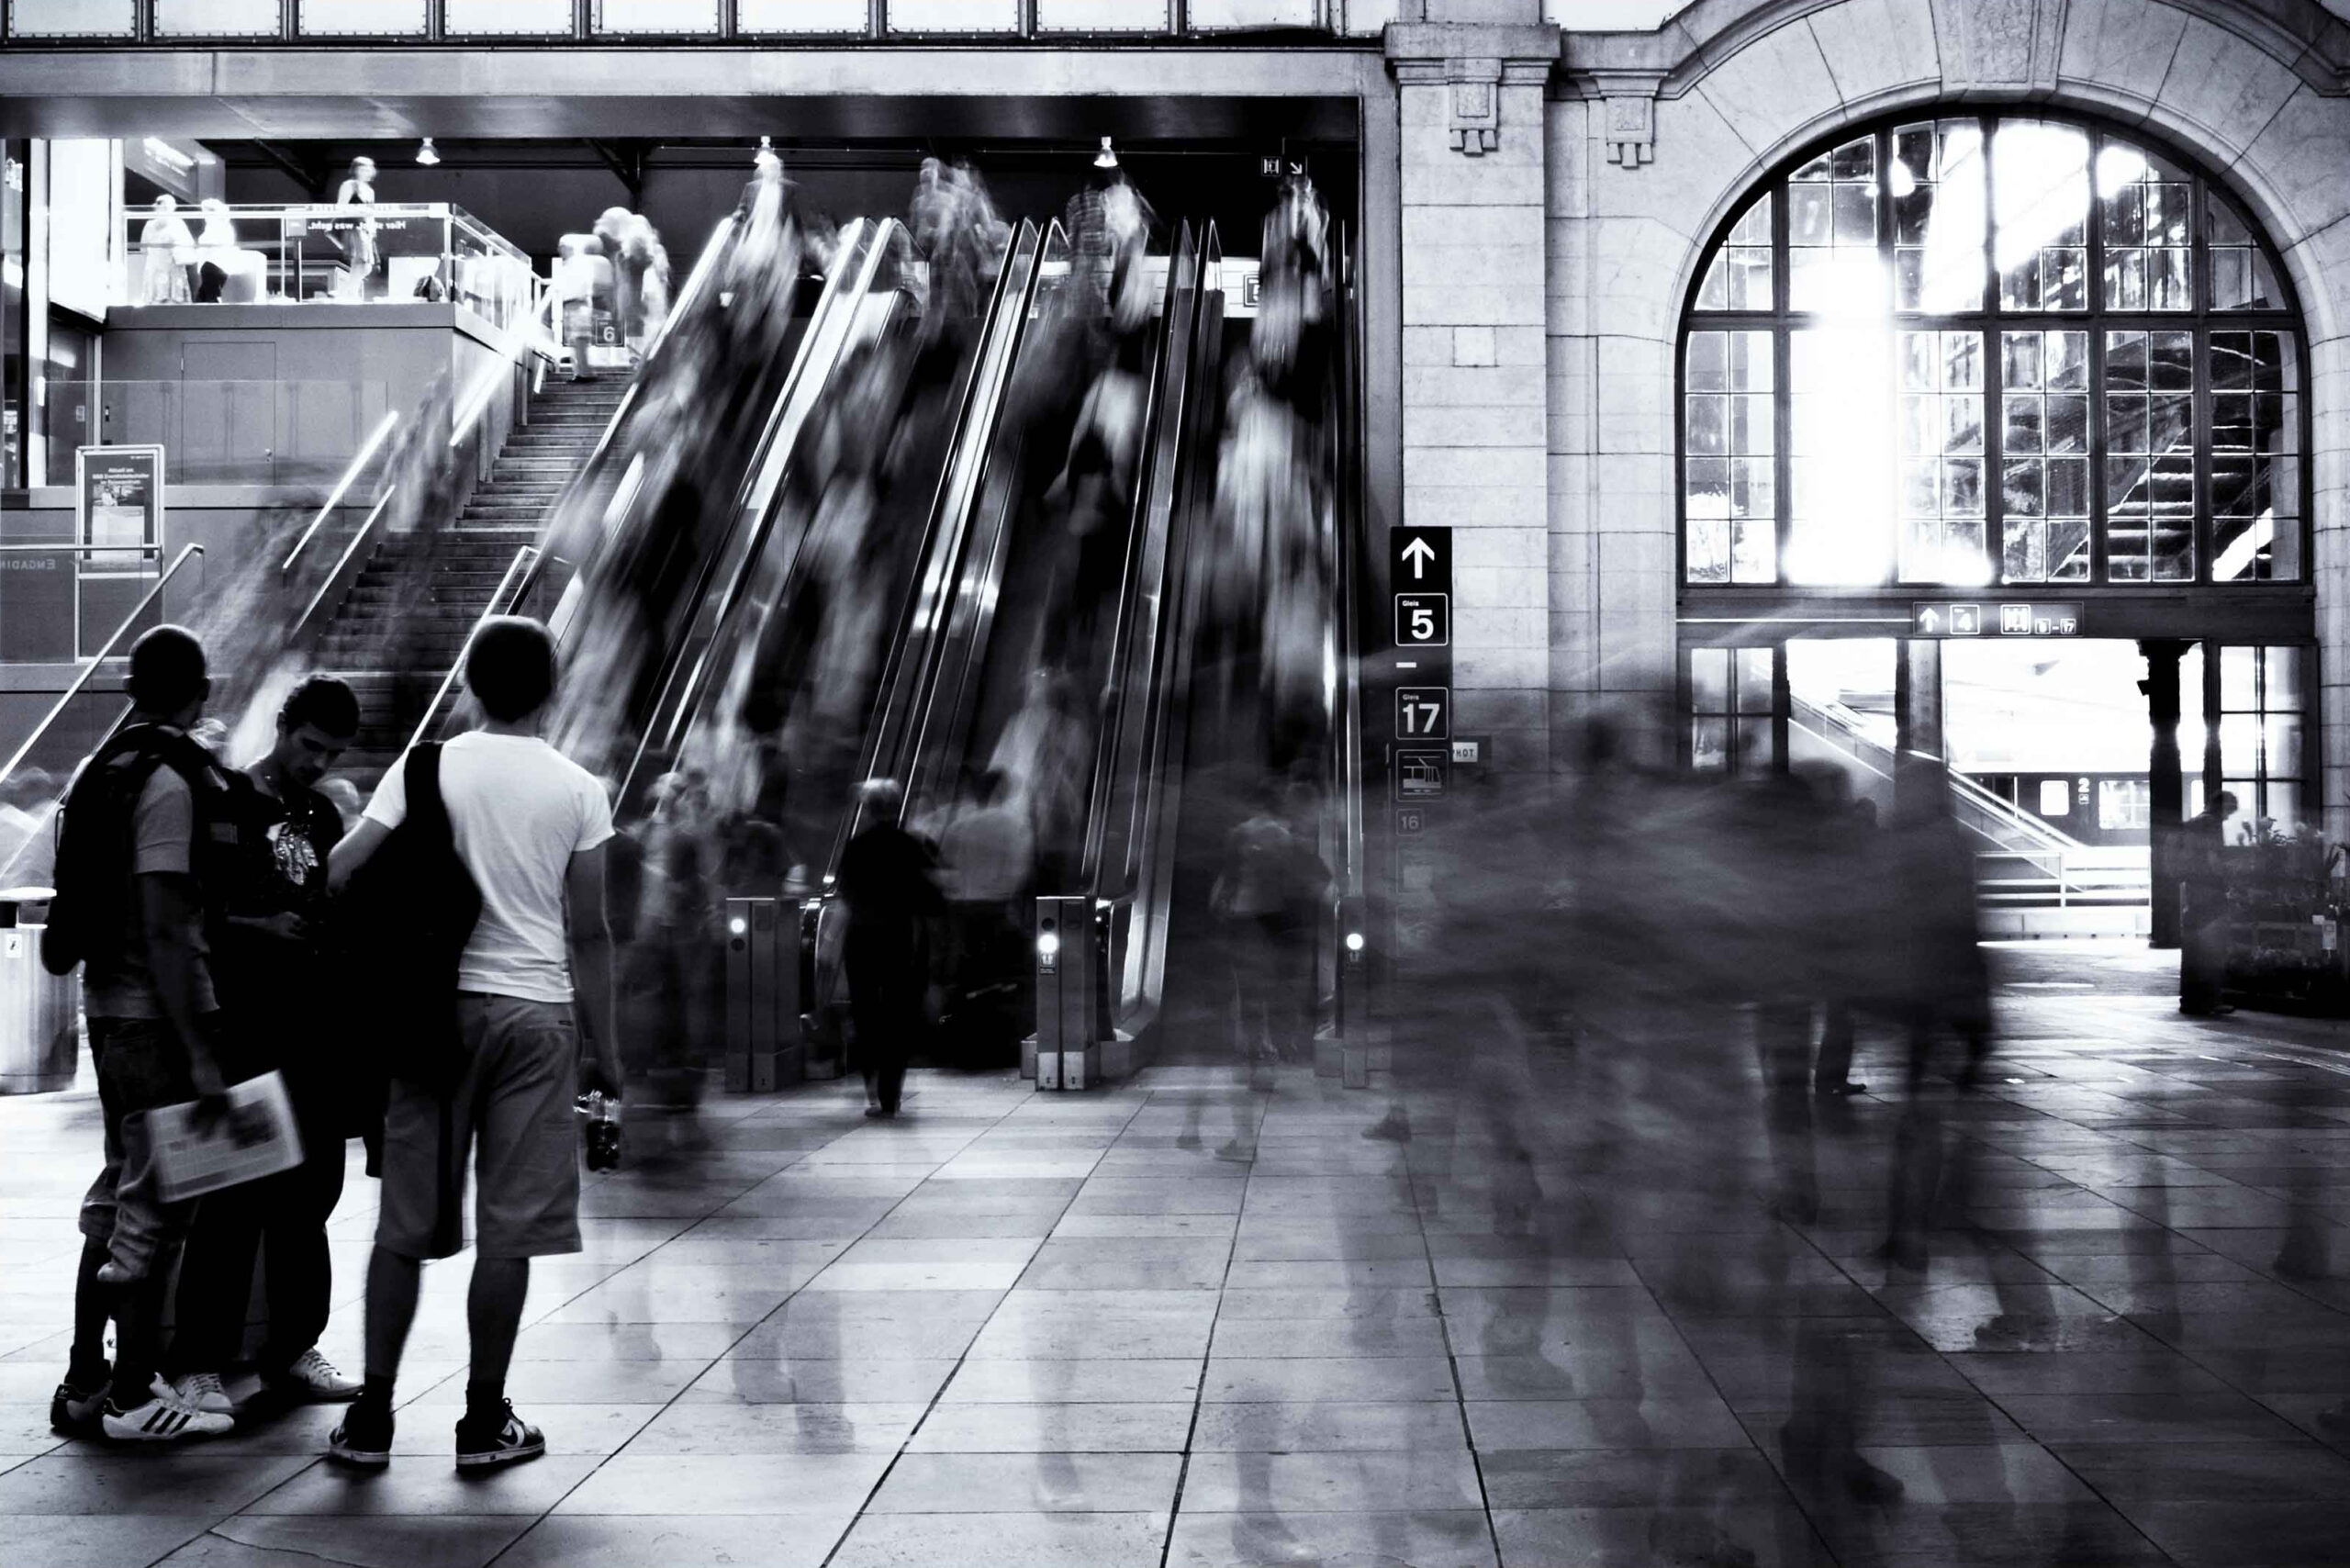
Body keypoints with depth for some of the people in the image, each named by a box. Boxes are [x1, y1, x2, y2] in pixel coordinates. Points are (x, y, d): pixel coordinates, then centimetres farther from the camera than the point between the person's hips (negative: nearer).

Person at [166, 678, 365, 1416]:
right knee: (234, 1198, -6)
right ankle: (200, 1363, 1)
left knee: (310, 1194, 8)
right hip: (243, 1031, -6)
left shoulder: (325, 815, 14)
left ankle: (293, 1350, 17)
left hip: (313, 1031, 6)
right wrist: (258, 927, -18)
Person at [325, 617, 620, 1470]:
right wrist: (604, 1048, 6)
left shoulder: (425, 769, 1)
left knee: (405, 1222, 10)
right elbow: (587, 933, -2)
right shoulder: (578, 790, -2)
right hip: (535, 1014, -2)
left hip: (437, 1008, 2)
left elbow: (340, 873, -6)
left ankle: (372, 1416, 14)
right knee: (509, 1226, 3)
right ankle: (485, 1419, 10)